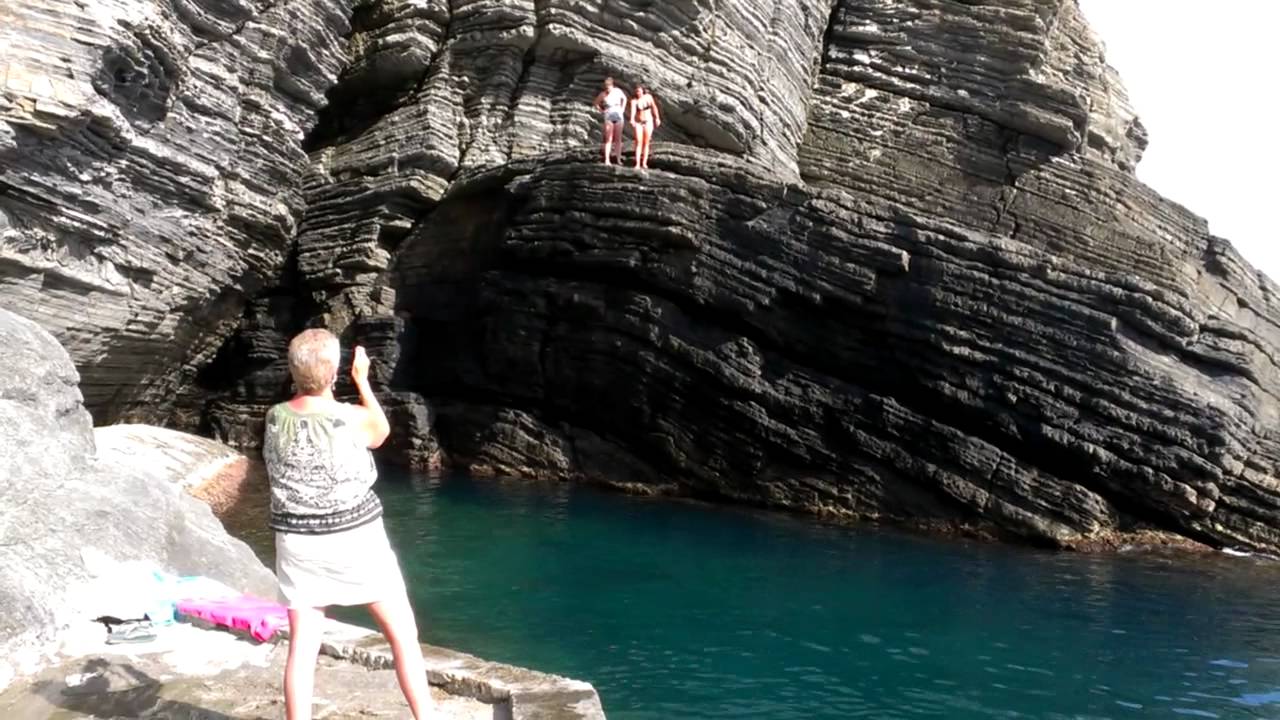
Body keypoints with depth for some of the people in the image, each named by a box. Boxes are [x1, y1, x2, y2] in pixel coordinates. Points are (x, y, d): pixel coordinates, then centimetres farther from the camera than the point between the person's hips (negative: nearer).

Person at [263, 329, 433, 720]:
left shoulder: (275, 418, -6)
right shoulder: (354, 418, -16)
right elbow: (382, 432, 8)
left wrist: (310, 387, 15)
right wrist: (362, 379, 14)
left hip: (298, 544, 3)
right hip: (356, 540, -3)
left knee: (302, 646, 7)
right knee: (403, 633, 10)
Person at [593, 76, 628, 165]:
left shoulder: (618, 91, -3)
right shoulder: (603, 94, -7)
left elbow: (624, 98, 17)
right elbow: (596, 104, 9)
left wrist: (622, 109, 8)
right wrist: (602, 111, -1)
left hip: (618, 117, 2)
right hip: (608, 118, -2)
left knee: (618, 139, 4)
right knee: (608, 139, -8)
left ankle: (618, 159, 9)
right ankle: (607, 160, -9)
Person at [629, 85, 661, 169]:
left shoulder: (648, 97, -7)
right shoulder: (634, 100, -15)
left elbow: (654, 107, -2)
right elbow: (633, 110, -32)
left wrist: (657, 118, -9)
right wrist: (632, 120, -49)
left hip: (648, 122, 1)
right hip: (638, 123, -1)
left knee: (646, 143, 2)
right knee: (638, 143, -8)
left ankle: (644, 163, 8)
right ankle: (637, 164, -9)